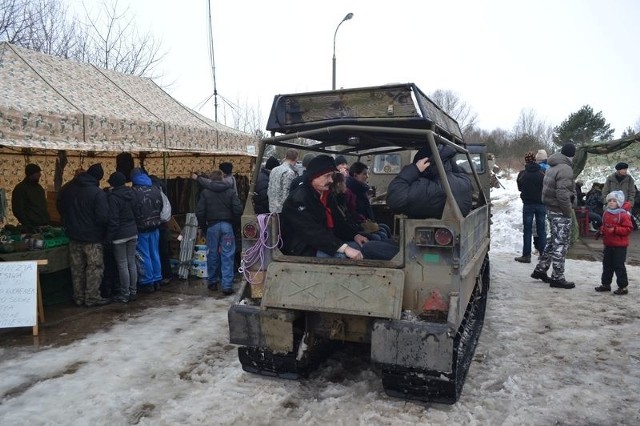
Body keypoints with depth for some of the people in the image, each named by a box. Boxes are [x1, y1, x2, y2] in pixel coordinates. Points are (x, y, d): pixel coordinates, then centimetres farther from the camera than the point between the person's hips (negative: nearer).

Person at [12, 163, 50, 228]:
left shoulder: (39, 187, 15)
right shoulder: (20, 189, -7)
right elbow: (18, 210, -12)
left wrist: (47, 221, 11)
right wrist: (28, 226, -16)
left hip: (44, 225, 7)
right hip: (32, 227, -7)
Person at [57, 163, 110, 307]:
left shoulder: (67, 189, 3)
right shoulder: (98, 193, -18)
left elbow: (60, 207, 16)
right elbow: (103, 217, -21)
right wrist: (102, 230, 0)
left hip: (73, 236, 6)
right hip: (92, 237, -6)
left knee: (77, 268, 14)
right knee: (95, 268, 4)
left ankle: (78, 298, 22)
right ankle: (92, 298, 7)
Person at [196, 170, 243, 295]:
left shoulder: (205, 192, -1)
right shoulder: (230, 192, -1)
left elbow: (199, 212, -4)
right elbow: (238, 210, -6)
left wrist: (203, 224, 12)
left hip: (212, 226, 1)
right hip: (227, 225, 0)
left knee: (212, 255, 12)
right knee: (227, 256, 1)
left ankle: (212, 282, 23)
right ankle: (227, 286, -3)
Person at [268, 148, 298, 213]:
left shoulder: (274, 170, 10)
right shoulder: (290, 173, -16)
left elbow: (269, 191, 15)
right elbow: (286, 194, -19)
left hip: (272, 208, 9)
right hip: (282, 210, -8)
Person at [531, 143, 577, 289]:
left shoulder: (552, 167, 12)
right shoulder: (565, 169, -17)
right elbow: (562, 193, -25)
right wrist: (569, 210, -15)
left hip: (551, 209, 9)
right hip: (561, 212, -9)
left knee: (554, 241, 19)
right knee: (561, 244, -1)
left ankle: (540, 270, 24)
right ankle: (557, 278, 6)